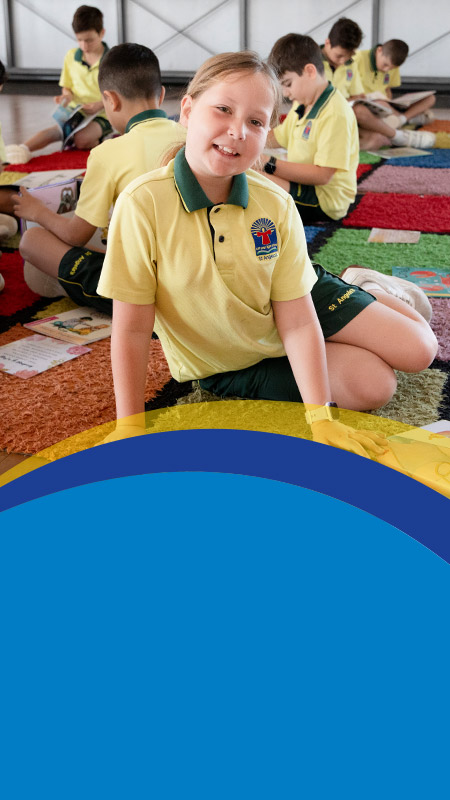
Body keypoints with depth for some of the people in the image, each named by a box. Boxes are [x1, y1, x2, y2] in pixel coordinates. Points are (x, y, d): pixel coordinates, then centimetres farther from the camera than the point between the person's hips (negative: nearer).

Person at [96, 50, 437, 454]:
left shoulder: (276, 204, -20)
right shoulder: (143, 204, -29)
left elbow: (297, 322, -20)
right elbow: (132, 327, -24)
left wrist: (320, 417, -26)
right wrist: (130, 425, -23)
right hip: (230, 363, -2)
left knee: (418, 350, 1)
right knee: (372, 384, -11)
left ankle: (364, 289, 28)